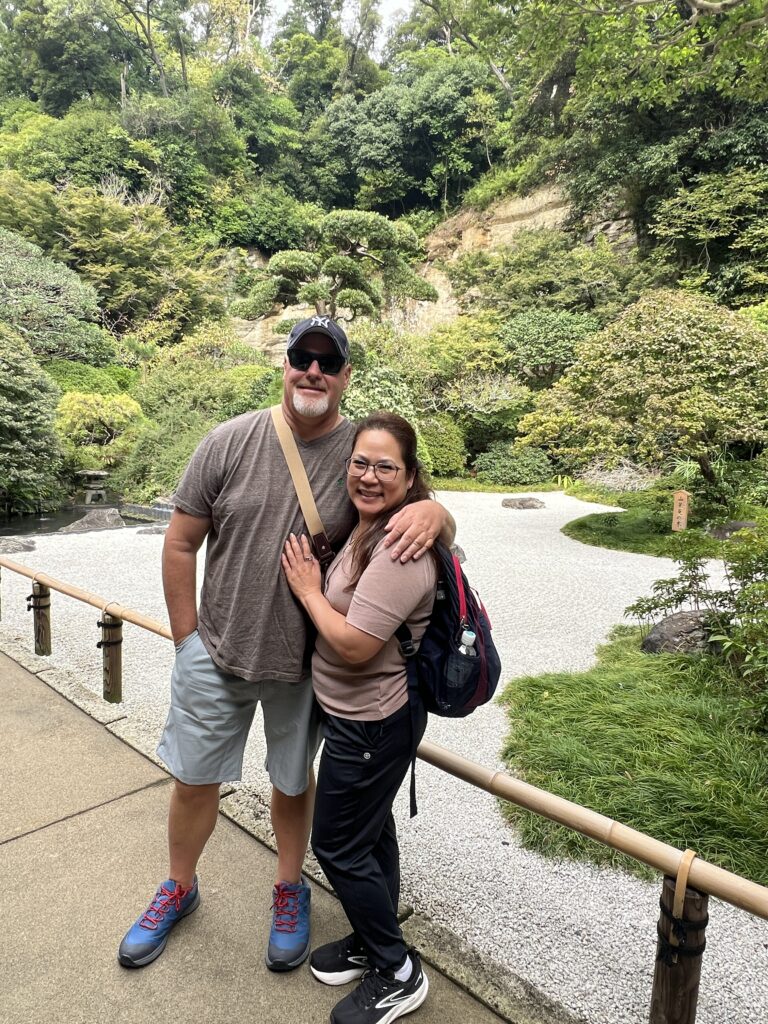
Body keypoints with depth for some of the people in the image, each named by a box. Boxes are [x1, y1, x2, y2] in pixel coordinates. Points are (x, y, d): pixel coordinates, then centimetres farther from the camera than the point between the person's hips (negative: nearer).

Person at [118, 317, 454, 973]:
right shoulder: (232, 440, -9)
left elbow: (428, 514, -6)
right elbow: (181, 543, -3)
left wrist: (432, 511, -31)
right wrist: (188, 637, -1)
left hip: (305, 663, 0)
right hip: (216, 653, 1)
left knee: (294, 780, 20)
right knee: (194, 778, 18)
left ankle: (290, 890, 49)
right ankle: (179, 889, 47)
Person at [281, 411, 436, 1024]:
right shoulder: (370, 527, 3)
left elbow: (354, 644, -29)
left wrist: (308, 589, -17)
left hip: (371, 724, -9)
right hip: (363, 715, 9)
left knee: (338, 845, 8)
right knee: (371, 831, 24)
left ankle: (397, 975, 30)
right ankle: (372, 942, 47)